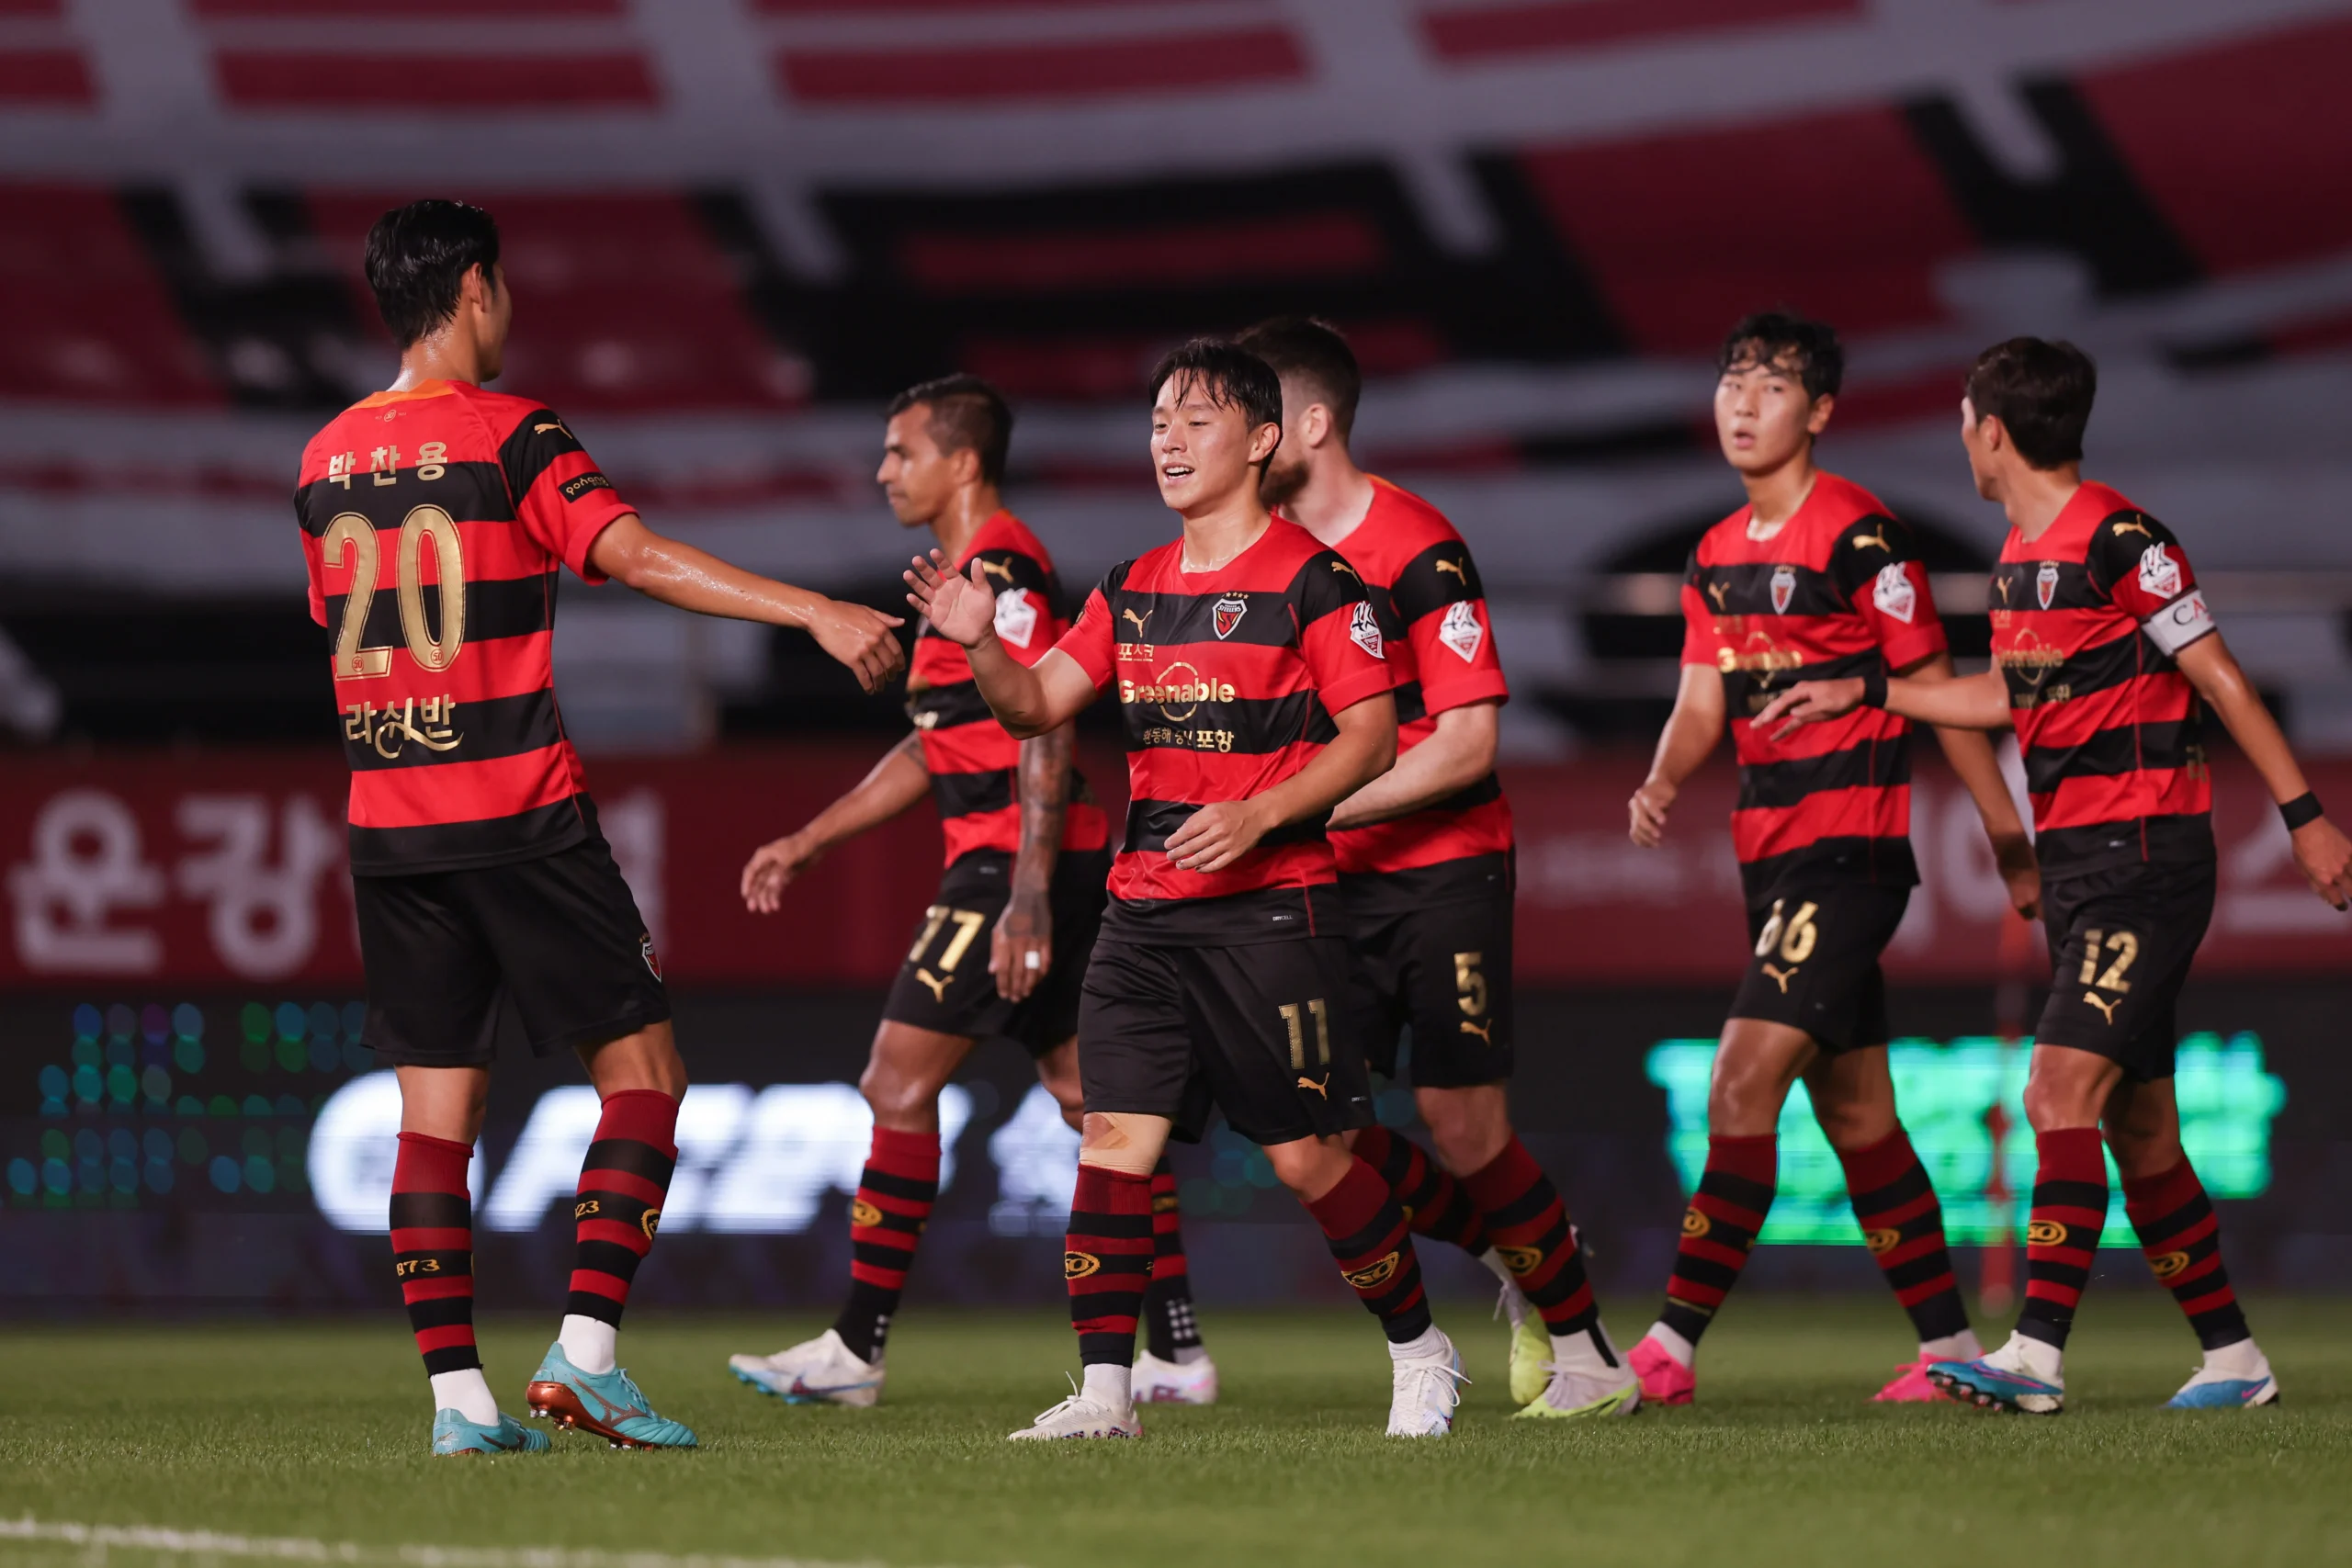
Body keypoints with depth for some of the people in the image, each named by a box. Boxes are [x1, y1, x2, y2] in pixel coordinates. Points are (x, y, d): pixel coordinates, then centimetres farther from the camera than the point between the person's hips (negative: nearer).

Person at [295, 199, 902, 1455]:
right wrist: (817, 613, -27)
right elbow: (635, 556, -22)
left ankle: (457, 1395, 0)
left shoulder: (325, 460, 10)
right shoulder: (511, 439, -9)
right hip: (519, 817, -6)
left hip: (385, 822, 6)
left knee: (433, 1107, 6)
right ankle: (585, 1351, -9)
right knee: (642, 1069, 3)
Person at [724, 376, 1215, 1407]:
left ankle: (857, 1349, -6)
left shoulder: (1002, 570, -12)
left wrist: (1027, 896, -26)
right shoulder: (966, 575, 19)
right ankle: (1179, 1354, 10)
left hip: (1018, 860, -10)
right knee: (1088, 1095, 10)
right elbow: (931, 750, 27)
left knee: (899, 1084, -8)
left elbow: (1043, 739, -20)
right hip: (1022, 869, 10)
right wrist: (809, 841, 26)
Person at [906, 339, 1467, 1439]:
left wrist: (1258, 815, -19)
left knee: (1305, 1154, -2)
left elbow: (1370, 736, -8)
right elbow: (1037, 705, 12)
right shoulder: (1132, 590, 14)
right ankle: (1103, 1389, -6)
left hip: (1271, 906, -6)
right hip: (1144, 909, 6)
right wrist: (979, 644, -9)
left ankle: (1418, 1346, 18)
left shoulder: (1311, 581, -5)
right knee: (1115, 1135, -5)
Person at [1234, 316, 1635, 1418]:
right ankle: (1516, 1260, 19)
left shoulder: (1417, 551, -15)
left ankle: (1587, 1350, 9)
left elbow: (1468, 744, -19)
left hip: (1442, 868, -7)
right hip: (1328, 879, 7)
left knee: (1462, 1129, -9)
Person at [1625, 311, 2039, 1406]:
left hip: (1850, 846, -9)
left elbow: (1936, 691, -8)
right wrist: (1663, 784, -11)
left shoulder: (1860, 536, -10)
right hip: (1770, 853, 9)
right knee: (1853, 1108, 12)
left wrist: (2009, 838, -5)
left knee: (1743, 1082, -16)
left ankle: (1672, 1345, -19)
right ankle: (1950, 1345, 20)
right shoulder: (1715, 558, 13)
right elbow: (1701, 706, 12)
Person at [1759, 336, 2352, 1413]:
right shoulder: (2020, 554, 13)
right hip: (2076, 859, 9)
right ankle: (2232, 1357, 16)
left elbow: (2219, 678, -11)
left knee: (2065, 1089, -18)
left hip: (2145, 852, -9)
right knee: (2135, 1120, 9)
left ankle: (2037, 1354, -24)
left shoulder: (2120, 541, -13)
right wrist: (1862, 694, 28)